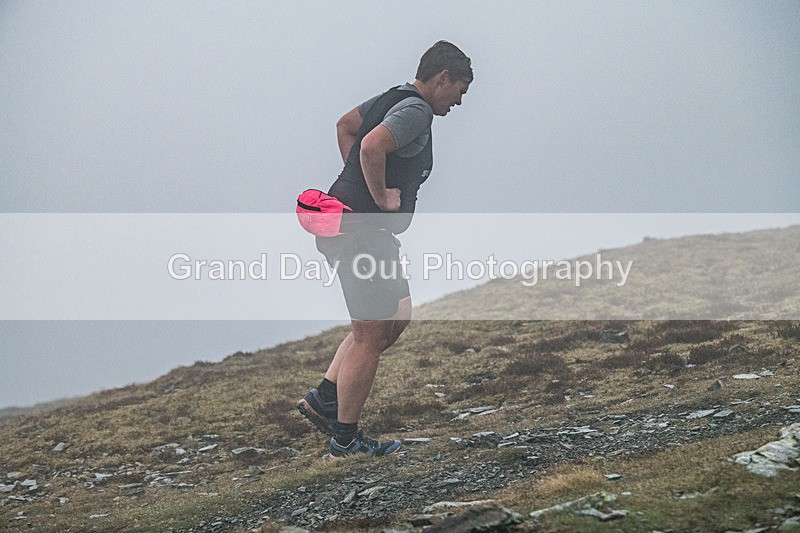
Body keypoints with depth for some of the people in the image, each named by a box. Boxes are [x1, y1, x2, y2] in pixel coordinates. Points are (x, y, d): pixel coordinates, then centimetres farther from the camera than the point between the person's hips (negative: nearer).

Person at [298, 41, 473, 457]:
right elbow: (372, 146, -34)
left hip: (348, 217, 11)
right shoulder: (416, 112, -16)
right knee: (370, 335, -2)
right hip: (362, 231, -11)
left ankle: (323, 399, 19)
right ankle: (345, 442, 9)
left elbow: (345, 126, 29)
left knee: (397, 316, 18)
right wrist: (382, 198, -20)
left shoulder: (393, 99, 15)